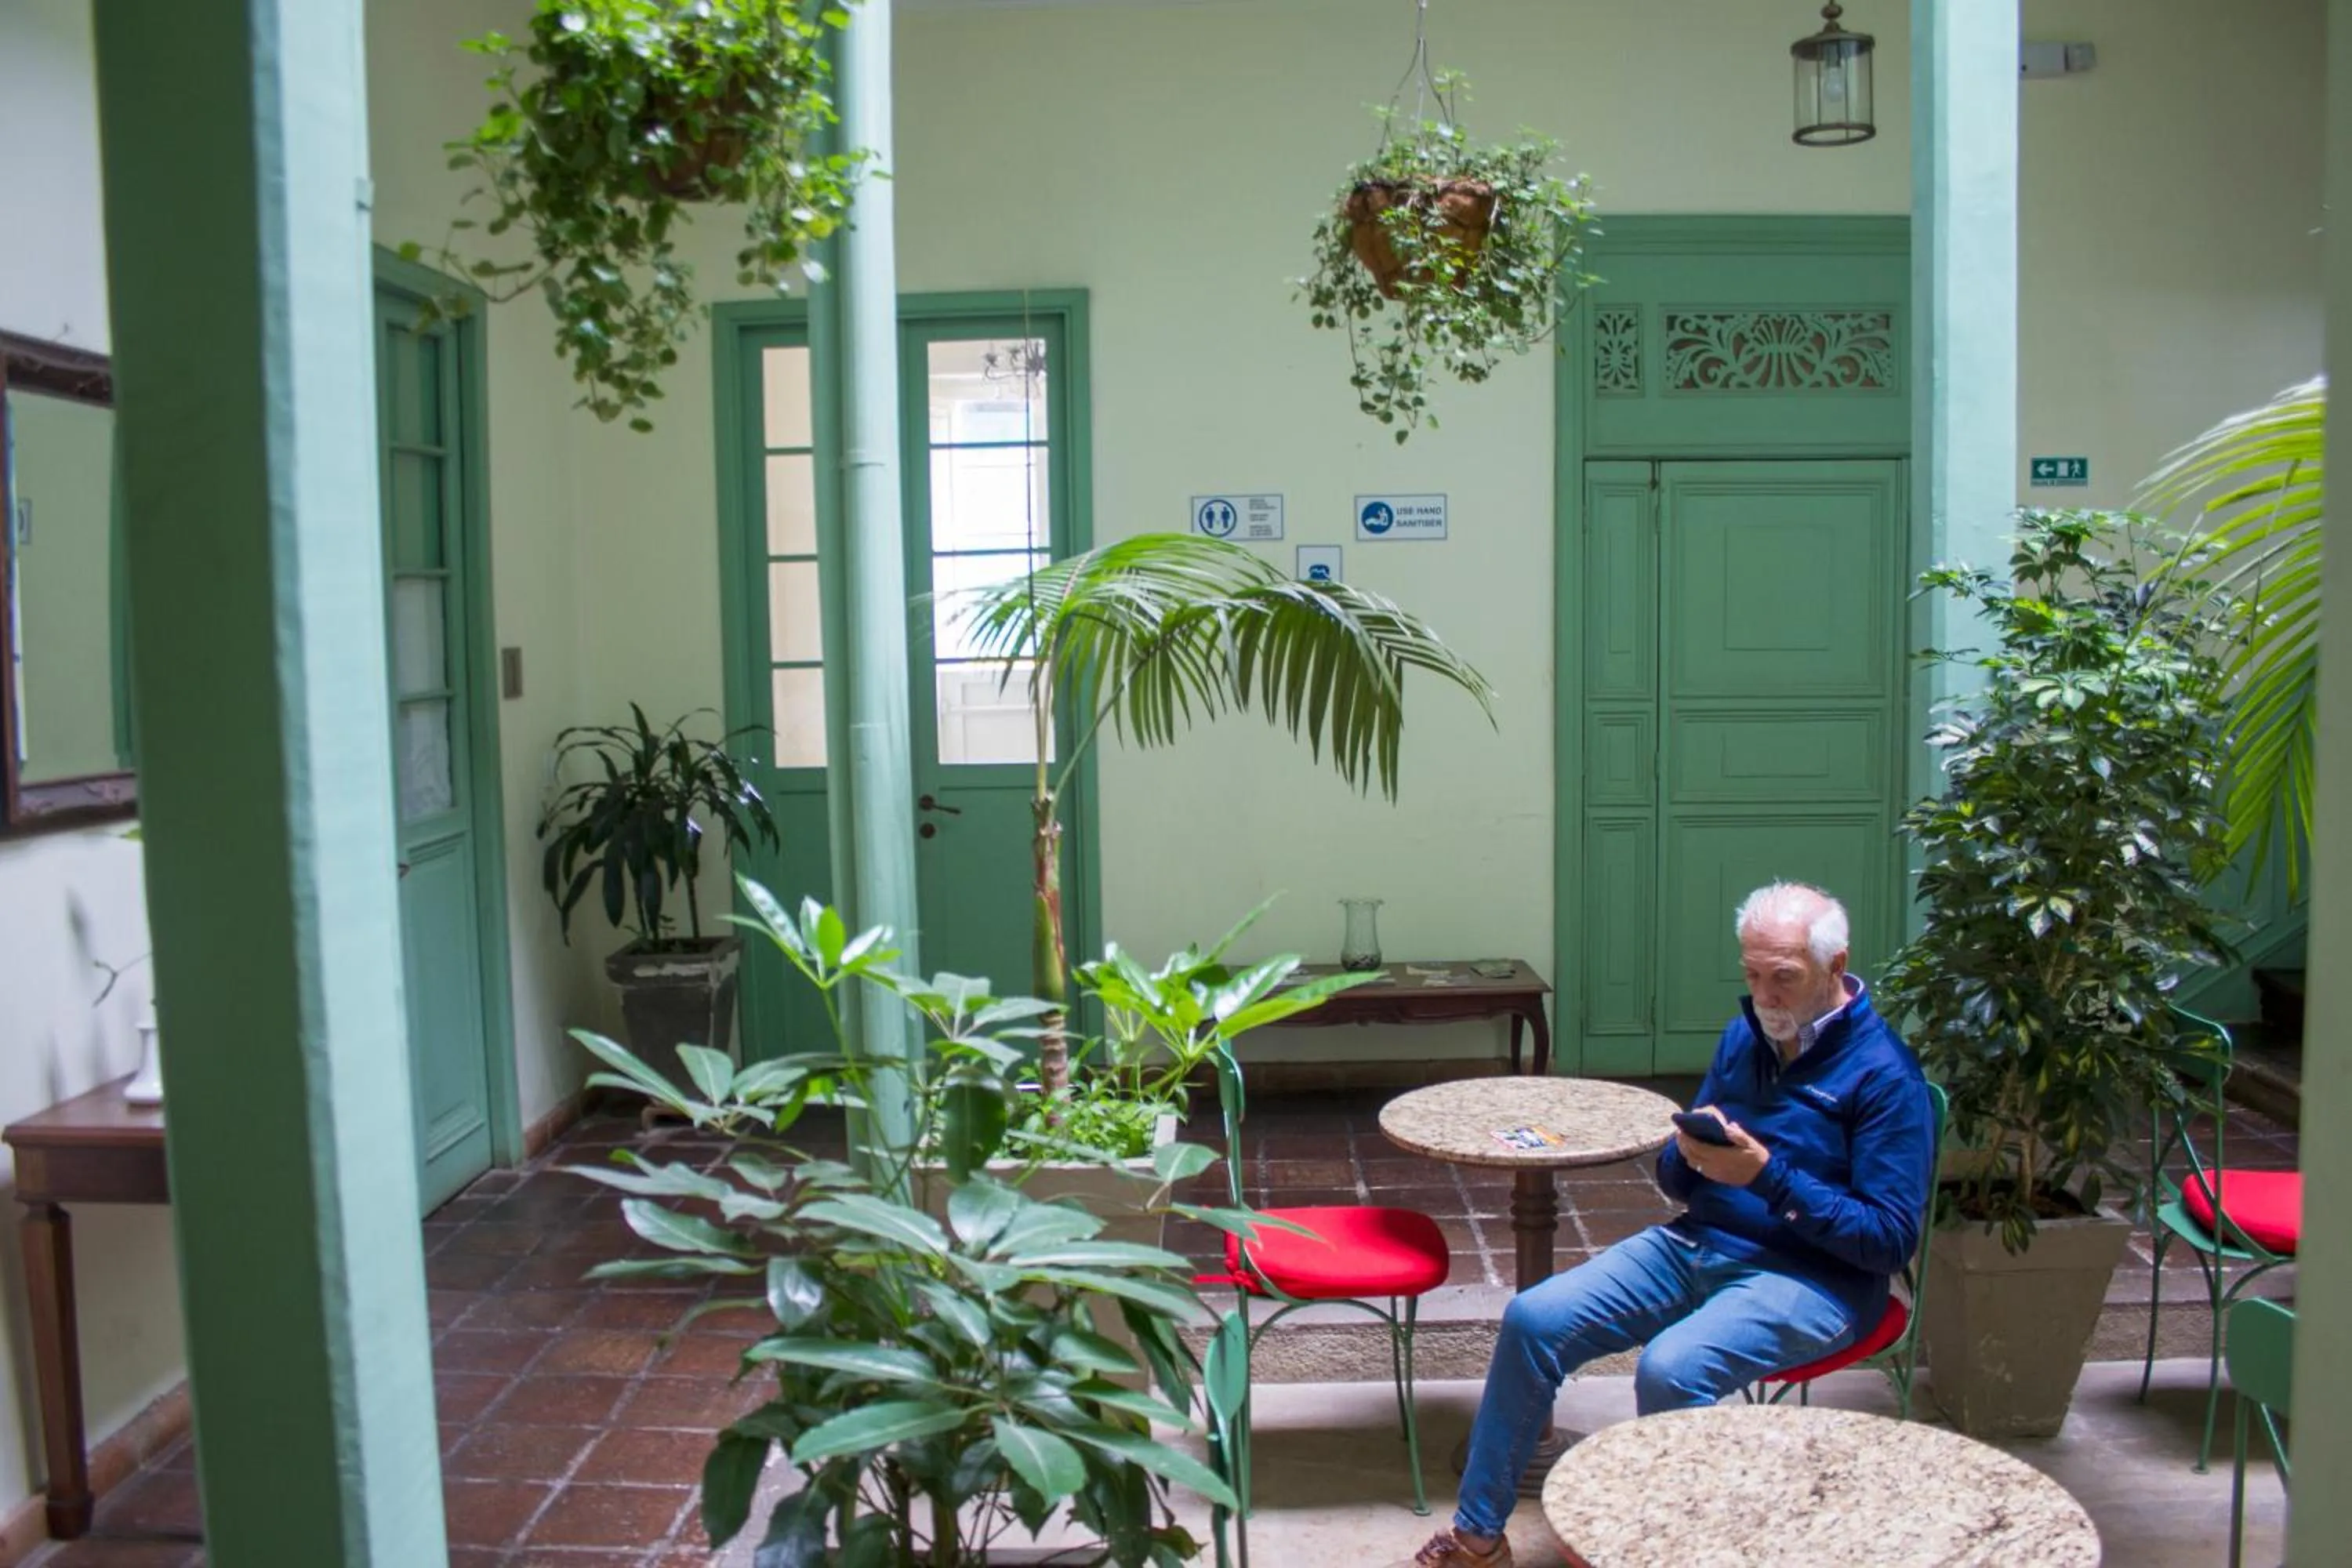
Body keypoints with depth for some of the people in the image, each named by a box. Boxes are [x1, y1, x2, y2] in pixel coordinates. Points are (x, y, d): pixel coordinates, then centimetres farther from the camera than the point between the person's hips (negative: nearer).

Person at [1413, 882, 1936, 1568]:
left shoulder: (1884, 1073, -12)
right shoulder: (1745, 1035, 9)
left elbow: (1890, 1240, -16)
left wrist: (1767, 1174, -23)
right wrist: (1690, 1155, -10)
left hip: (1814, 1275, -6)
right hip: (1700, 1243, 7)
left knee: (1672, 1368, -33)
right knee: (1534, 1319, -9)